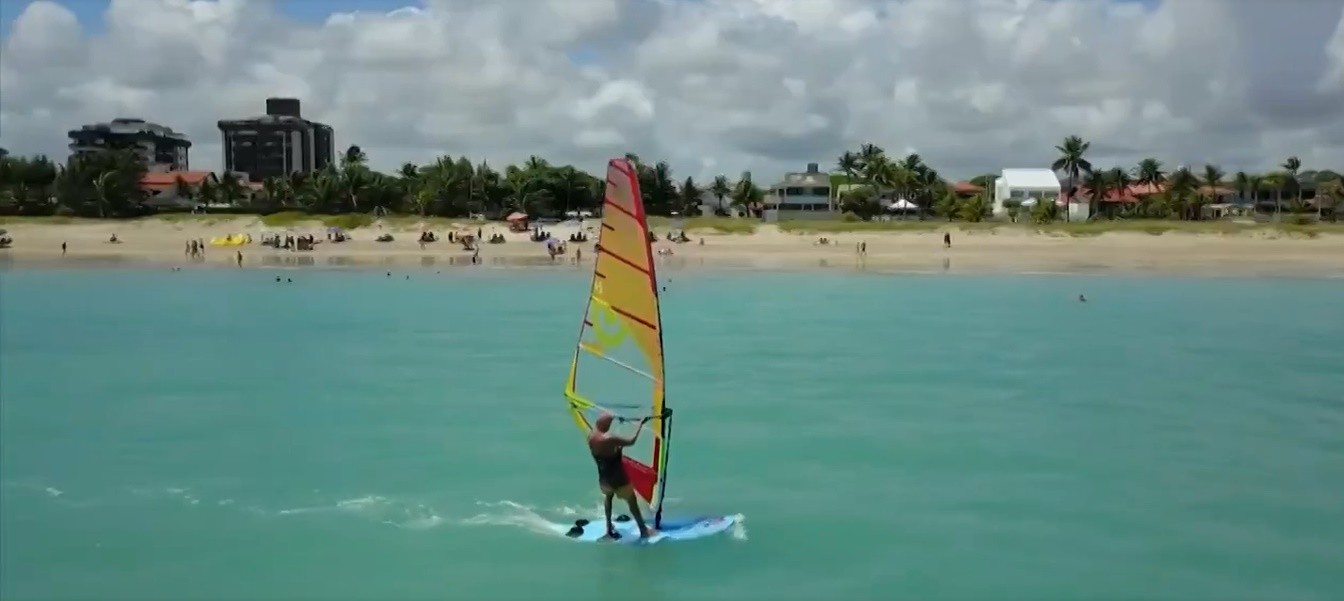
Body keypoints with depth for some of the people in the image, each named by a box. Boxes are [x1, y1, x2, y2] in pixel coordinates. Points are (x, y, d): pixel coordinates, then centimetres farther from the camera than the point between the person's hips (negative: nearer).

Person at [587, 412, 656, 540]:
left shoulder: (591, 436, -9)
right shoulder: (609, 439, -32)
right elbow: (631, 441, -29)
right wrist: (640, 424, -20)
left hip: (603, 476, 7)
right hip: (618, 478, -7)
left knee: (608, 496, 34)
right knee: (632, 501, 13)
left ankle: (609, 527, 41)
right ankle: (644, 530, 24)